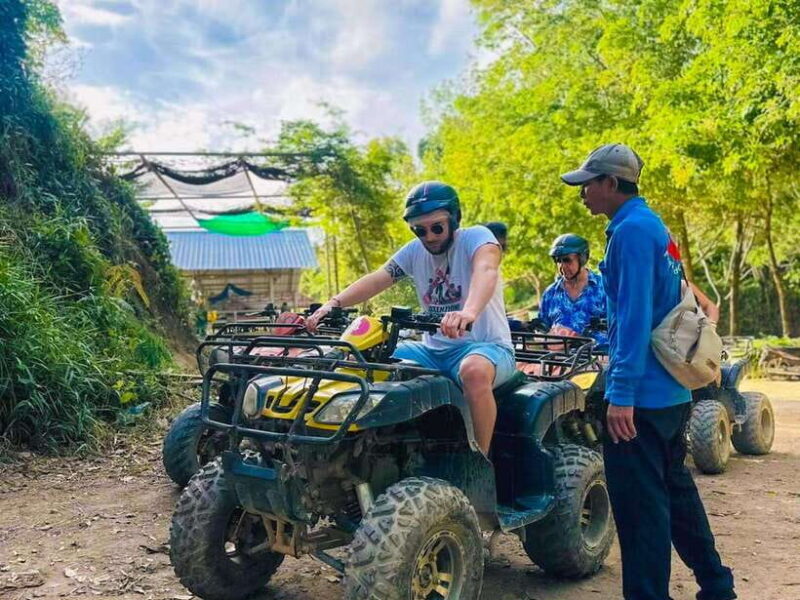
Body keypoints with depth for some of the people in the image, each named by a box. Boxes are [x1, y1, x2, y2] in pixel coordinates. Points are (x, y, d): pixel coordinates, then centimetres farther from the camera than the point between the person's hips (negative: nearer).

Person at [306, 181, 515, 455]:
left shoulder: (476, 237, -8)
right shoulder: (415, 251, 10)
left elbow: (486, 270, -30)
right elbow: (375, 280, -1)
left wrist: (469, 311, -52)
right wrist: (333, 304, -20)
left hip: (486, 345, -6)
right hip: (434, 350, 6)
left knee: (475, 370, -40)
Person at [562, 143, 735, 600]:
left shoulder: (632, 230, -15)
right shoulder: (654, 227, 15)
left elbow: (634, 317, -21)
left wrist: (621, 392, -22)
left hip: (641, 394, -10)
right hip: (673, 390, 10)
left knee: (638, 502, -2)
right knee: (674, 487, 21)